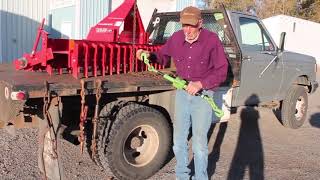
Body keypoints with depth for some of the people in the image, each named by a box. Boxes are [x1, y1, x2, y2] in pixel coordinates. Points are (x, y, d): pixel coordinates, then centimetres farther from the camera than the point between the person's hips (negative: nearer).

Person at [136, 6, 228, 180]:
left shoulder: (212, 40, -13)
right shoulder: (176, 38, -2)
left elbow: (221, 71, -10)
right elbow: (162, 56, 15)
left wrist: (200, 84, -22)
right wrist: (149, 55, -6)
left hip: (203, 95, -4)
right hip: (182, 93, 4)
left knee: (199, 142, 2)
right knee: (179, 140, 12)